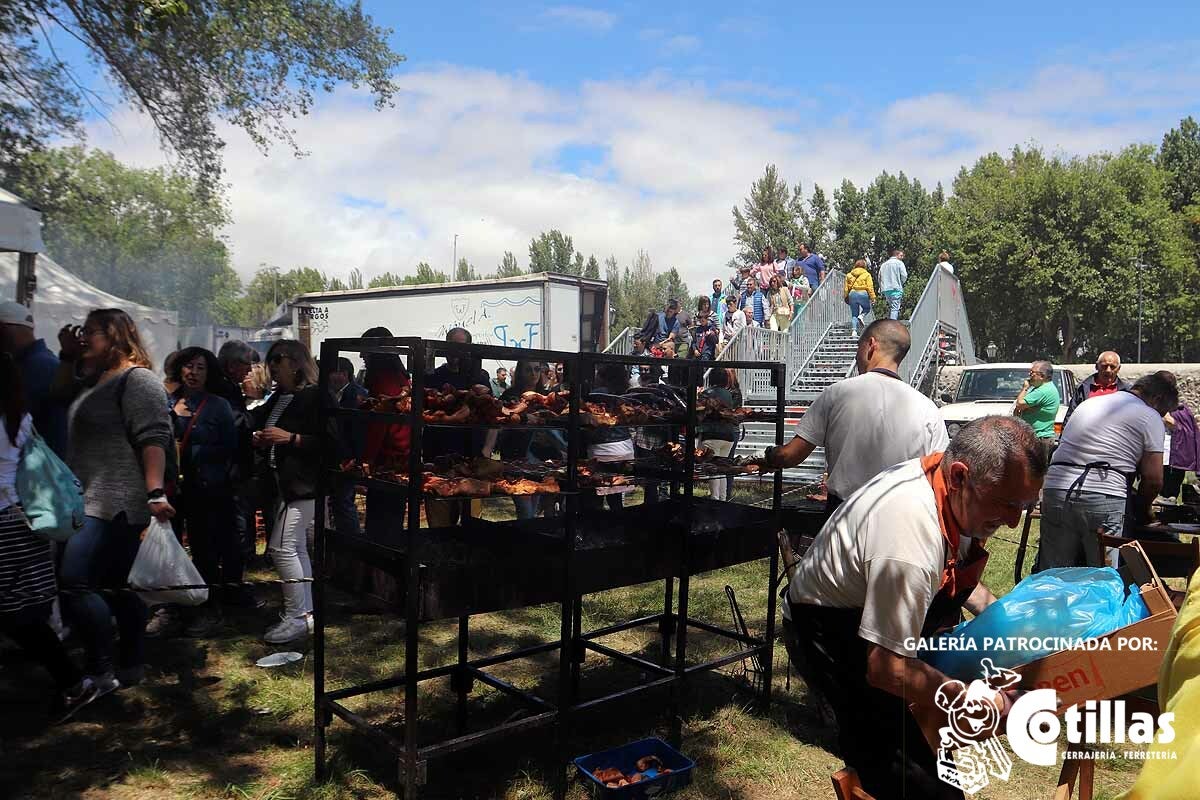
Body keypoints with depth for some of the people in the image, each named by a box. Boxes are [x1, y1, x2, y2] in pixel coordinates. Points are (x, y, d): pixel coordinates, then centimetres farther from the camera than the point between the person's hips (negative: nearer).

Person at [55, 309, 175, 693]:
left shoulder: (137, 379, -12)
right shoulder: (95, 380, 18)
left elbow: (153, 438, -20)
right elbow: (59, 392, 35)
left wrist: (156, 492, -28)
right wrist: (67, 355, 19)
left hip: (115, 503, -10)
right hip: (96, 501, 10)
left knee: (73, 584, -13)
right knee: (118, 586, 14)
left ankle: (101, 671, -5)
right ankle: (130, 665, 23)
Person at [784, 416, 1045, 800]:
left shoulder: (954, 488, -11)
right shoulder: (910, 530, -39)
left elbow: (955, 573, 13)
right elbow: (887, 670, -35)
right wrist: (993, 704, -28)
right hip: (830, 627, -8)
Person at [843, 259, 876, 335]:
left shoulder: (849, 275, 10)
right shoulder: (866, 275, 1)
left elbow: (846, 288, 10)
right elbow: (870, 287, -4)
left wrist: (846, 297, 18)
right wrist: (872, 297, -1)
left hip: (852, 294, 3)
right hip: (863, 293, -3)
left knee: (854, 314, 8)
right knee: (867, 308, 22)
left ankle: (854, 330, -1)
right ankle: (861, 316, -8)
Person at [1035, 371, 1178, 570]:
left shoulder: (1089, 403, 24)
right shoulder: (1150, 418, 6)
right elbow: (1153, 480, 1)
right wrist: (1139, 509, 19)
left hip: (1056, 490, 5)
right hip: (1104, 499, -5)